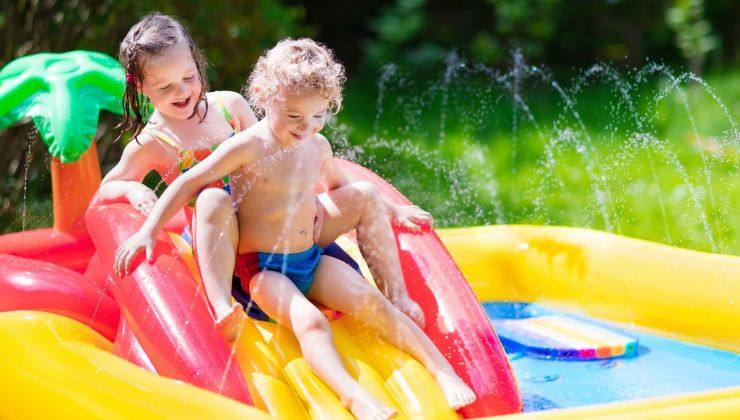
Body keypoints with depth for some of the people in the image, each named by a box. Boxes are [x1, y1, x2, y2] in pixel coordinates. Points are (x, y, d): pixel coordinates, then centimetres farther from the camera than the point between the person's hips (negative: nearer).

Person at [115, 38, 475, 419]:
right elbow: (189, 183, -8)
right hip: (262, 268, -6)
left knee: (372, 301, -17)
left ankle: (442, 370, -17)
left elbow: (338, 186, 30)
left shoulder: (317, 146, 8)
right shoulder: (249, 147, -11)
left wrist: (391, 210, 35)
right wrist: (148, 231, -15)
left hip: (311, 259, 6)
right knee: (310, 322, -32)